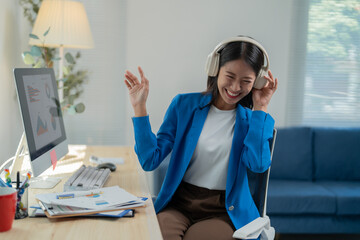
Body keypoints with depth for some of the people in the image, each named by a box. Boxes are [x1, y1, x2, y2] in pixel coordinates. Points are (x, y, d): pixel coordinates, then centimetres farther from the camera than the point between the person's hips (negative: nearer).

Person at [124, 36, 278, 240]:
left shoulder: (252, 119, 5)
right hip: (178, 204, 1)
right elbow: (150, 161, -2)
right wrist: (140, 107, -10)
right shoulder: (184, 105, 4)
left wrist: (261, 108, -10)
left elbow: (259, 164, -17)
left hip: (225, 212, 0)